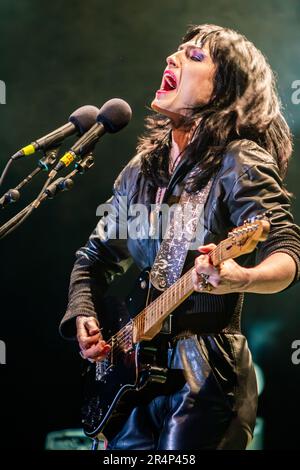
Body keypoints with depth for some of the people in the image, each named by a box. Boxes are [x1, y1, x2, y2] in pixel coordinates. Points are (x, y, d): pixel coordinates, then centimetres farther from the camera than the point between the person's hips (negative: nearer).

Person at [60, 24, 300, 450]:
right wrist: (82, 316, 2)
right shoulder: (141, 170, 10)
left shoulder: (238, 163, -10)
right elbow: (95, 258, 19)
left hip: (205, 376, -6)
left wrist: (242, 279, -43)